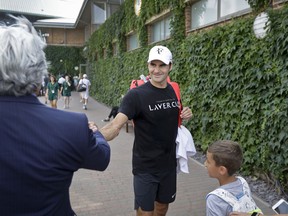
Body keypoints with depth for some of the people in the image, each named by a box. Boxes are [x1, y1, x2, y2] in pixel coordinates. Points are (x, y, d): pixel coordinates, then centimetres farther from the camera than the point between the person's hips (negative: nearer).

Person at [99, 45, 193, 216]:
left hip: (169, 164, 5)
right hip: (145, 167, -5)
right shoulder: (136, 95, -19)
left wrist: (186, 114, -8)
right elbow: (115, 126, -29)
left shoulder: (174, 91, -1)